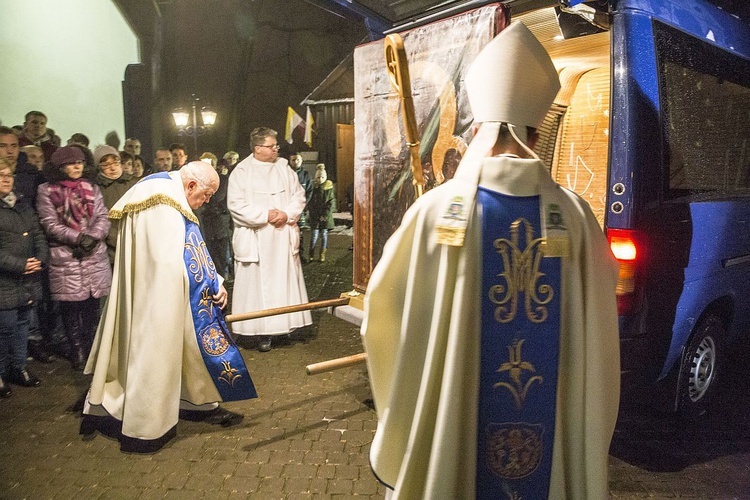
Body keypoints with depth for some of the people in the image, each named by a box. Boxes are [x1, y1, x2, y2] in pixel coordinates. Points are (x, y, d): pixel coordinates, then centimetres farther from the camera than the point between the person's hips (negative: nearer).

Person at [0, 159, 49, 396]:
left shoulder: (24, 207, 15)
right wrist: (20, 265, -18)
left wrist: (40, 259, -5)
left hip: (28, 281, 7)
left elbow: (38, 236, 12)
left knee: (22, 325, 15)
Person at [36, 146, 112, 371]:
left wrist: (92, 238, -14)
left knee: (92, 306, 7)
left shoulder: (92, 189, 12)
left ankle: (91, 350, 20)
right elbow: (50, 224, -6)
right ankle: (77, 351, 17)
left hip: (94, 256, 3)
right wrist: (78, 238, -17)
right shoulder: (46, 191, 2)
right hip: (65, 259, -2)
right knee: (70, 307, 3)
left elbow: (103, 218, 4)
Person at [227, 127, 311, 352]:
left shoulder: (284, 168, 8)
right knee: (258, 283, -1)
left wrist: (287, 214, -11)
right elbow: (236, 205, -10)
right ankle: (263, 332, 6)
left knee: (285, 281, 7)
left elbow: (299, 196, 7)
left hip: (284, 237, 3)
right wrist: (265, 215, -17)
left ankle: (285, 324, 19)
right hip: (256, 240, -3)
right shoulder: (241, 172, -3)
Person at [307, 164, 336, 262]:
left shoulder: (329, 188, 1)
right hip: (315, 216, 0)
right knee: (315, 234, -3)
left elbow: (331, 203, -1)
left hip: (326, 216, 1)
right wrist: (317, 216, -8)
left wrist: (325, 215, -9)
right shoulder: (313, 188, 0)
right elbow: (310, 203, -1)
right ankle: (311, 254, 8)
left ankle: (322, 254, 11)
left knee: (324, 234, 3)